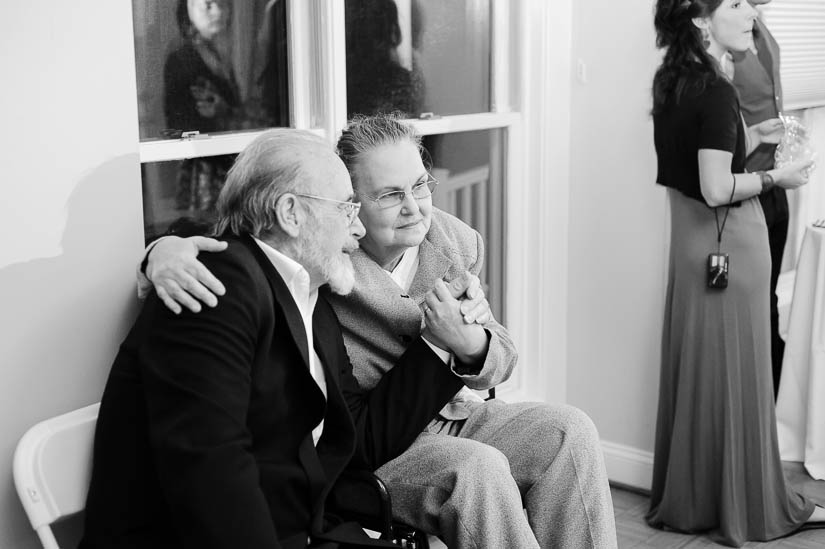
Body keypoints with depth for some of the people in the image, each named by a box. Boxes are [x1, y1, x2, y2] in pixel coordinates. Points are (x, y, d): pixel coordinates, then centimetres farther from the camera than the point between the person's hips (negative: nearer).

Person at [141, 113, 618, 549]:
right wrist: (166, 251, -35)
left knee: (570, 433, -12)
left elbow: (500, 361, 3)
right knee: (476, 468, -30)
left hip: (444, 415, 6)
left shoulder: (457, 243, -1)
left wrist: (469, 343, -22)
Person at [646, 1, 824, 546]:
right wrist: (775, 177, -10)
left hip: (690, 235, 9)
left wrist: (750, 137, 13)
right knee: (736, 373, 3)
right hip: (729, 240, -9)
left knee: (695, 368, 15)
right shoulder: (717, 91, -19)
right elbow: (717, 189, -23)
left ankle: (688, 498, 27)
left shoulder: (673, 81, 7)